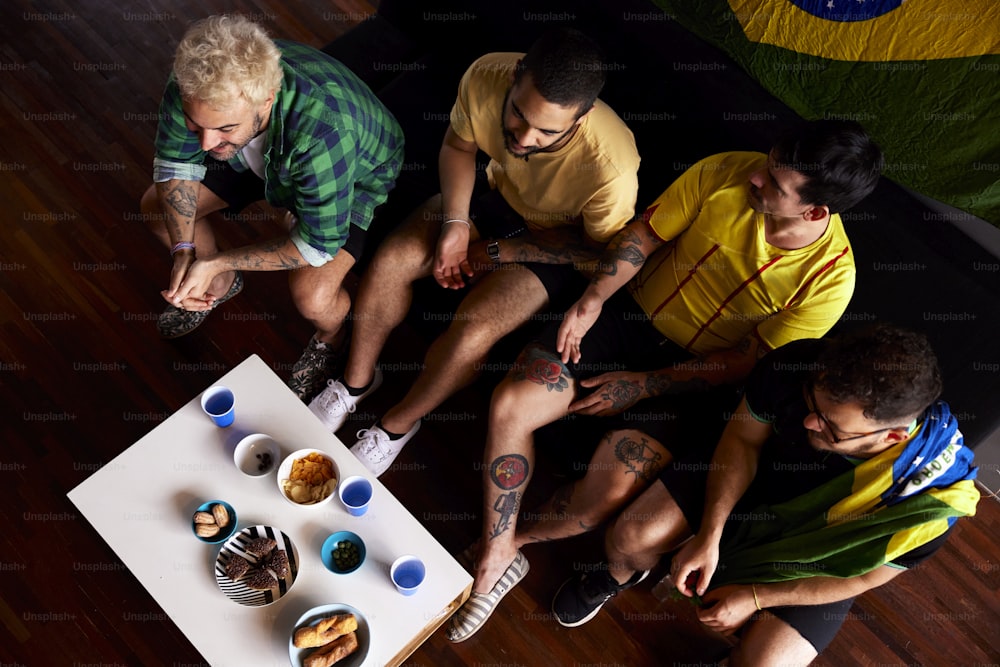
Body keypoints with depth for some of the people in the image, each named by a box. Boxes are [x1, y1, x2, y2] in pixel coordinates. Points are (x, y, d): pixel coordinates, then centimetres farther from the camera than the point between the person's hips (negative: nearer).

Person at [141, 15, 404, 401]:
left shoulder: (321, 133, -46)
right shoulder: (193, 87, -31)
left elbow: (318, 246, -33)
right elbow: (177, 165, -11)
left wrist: (213, 262, -30)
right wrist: (184, 252, -23)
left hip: (354, 176, -5)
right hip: (264, 158, 6)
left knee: (312, 297, -27)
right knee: (157, 207, 1)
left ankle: (331, 338, 12)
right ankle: (222, 285, 31)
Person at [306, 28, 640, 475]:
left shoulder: (611, 169, -38)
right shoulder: (486, 78, -28)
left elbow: (599, 249, -18)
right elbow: (457, 145, -5)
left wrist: (498, 252, -18)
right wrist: (455, 224, -17)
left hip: (559, 242, -4)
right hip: (496, 193, 4)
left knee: (470, 332, -22)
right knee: (390, 262, -12)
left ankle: (397, 424, 8)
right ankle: (357, 380, 16)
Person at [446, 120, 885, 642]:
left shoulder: (830, 280, -19)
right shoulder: (725, 173, -14)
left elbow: (747, 362, -13)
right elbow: (644, 233, -2)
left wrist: (643, 385, -16)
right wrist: (593, 298, -17)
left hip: (695, 372, -2)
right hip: (632, 313, 3)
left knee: (607, 494, -22)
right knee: (509, 406, -16)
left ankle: (507, 544, 12)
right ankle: (494, 562, 5)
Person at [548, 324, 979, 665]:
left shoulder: (932, 496, -34)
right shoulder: (797, 366, -33)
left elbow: (864, 575, -16)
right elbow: (743, 440, -13)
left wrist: (755, 598, -13)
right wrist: (709, 537, -17)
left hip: (815, 561, -1)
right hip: (749, 479, 2)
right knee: (629, 538, -13)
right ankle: (622, 577, 25)